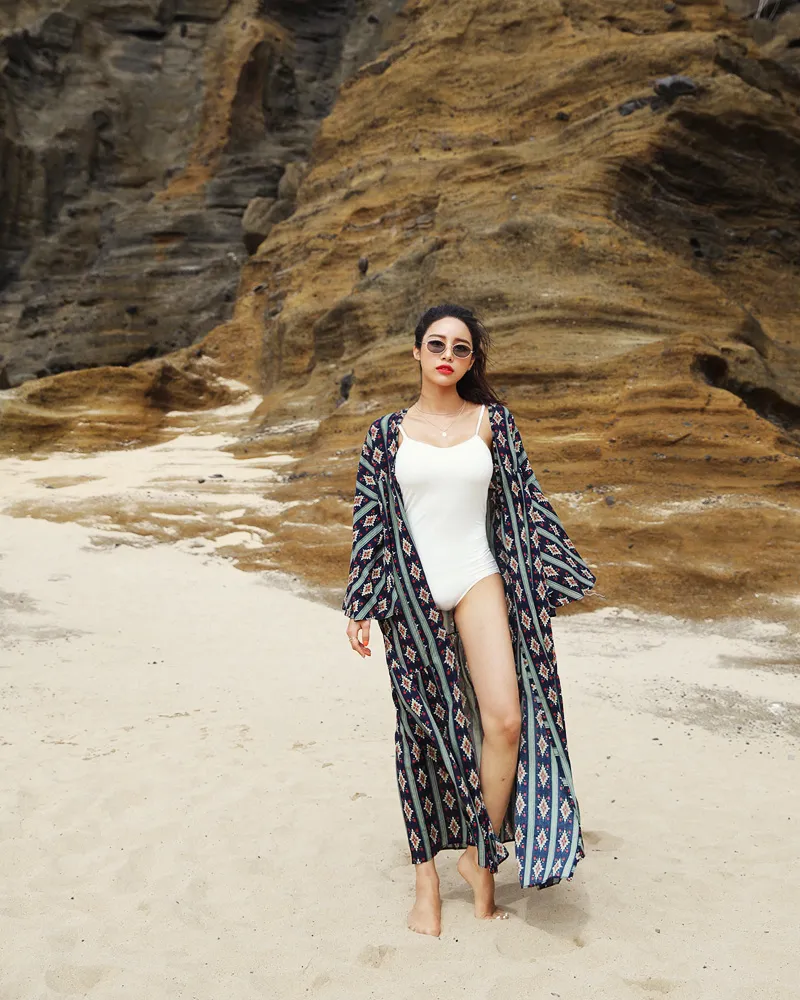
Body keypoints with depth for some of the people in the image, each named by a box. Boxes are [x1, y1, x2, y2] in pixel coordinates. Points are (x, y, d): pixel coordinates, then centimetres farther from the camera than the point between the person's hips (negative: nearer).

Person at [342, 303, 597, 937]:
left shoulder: (492, 420, 6)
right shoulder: (389, 432, 6)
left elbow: (523, 500, 9)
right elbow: (369, 520, 7)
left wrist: (552, 573, 6)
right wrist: (360, 607, 5)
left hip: (478, 580, 0)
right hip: (413, 592, 0)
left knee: (506, 719, -13)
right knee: (425, 729, 5)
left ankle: (480, 855, 9)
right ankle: (428, 877, 19)